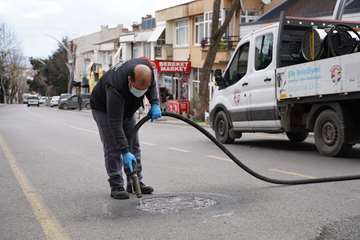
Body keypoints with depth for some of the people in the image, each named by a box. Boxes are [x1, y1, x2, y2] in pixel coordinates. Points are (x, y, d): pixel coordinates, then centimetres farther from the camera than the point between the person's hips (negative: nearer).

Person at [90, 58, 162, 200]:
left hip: (127, 108, 6)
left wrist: (155, 104, -24)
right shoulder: (115, 88, -44)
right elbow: (115, 124, -42)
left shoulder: (146, 68, -29)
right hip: (104, 108, -6)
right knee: (113, 147, -12)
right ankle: (116, 187, -6)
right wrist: (125, 152, -43)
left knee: (133, 145, 4)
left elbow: (153, 85, -5)